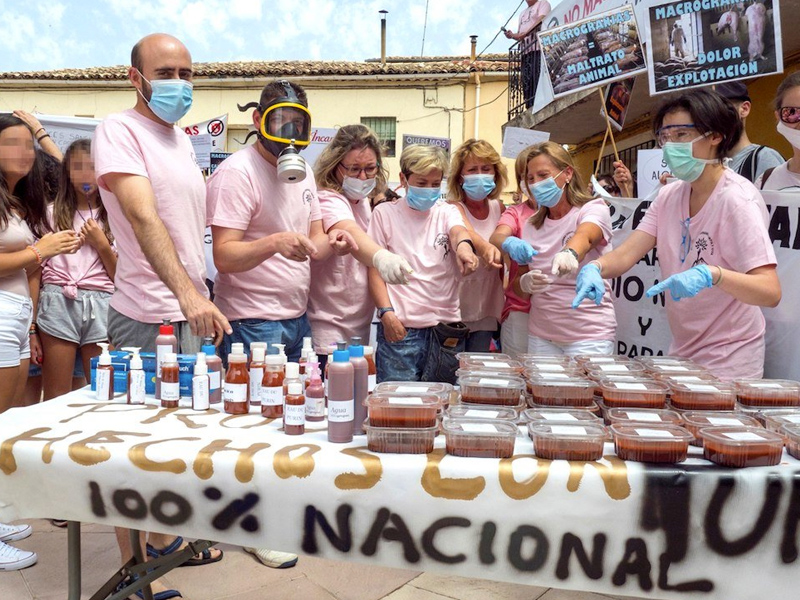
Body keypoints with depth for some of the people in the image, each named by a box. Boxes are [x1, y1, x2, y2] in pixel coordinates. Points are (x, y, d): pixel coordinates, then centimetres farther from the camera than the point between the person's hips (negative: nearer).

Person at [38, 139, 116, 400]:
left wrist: (101, 244, -6)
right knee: (56, 397, 1)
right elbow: (36, 269, 8)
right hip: (58, 303, 0)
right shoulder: (51, 212, 10)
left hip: (101, 305, 0)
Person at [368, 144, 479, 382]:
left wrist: (463, 244, -38)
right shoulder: (385, 213, 5)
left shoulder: (447, 212, 10)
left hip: (446, 326, 2)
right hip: (400, 327, -2)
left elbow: (458, 231, -13)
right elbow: (375, 268, 2)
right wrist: (386, 312, -10)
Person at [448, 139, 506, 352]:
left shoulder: (499, 208, 5)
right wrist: (485, 247, -54)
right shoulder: (454, 208, -11)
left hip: (485, 312, 4)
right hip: (453, 310, -4)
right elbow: (464, 231, -34)